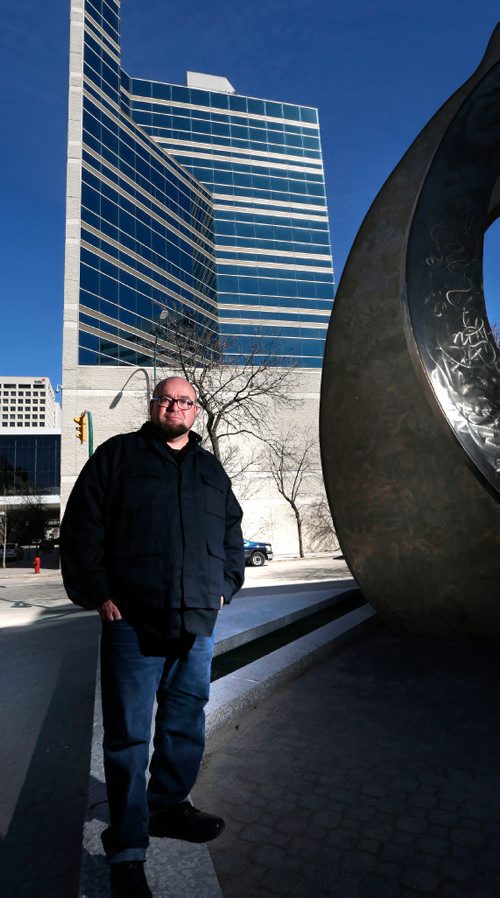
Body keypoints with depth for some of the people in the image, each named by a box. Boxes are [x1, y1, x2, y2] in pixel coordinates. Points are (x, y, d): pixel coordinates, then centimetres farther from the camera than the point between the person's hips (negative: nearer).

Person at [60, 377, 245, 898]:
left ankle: (168, 807, 40)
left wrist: (226, 583, 11)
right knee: (128, 738, 4)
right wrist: (98, 594, -8)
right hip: (132, 621, -4)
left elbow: (232, 532, 22)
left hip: (198, 623, 5)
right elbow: (82, 526, -3)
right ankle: (126, 853, 21)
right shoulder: (117, 455, 2)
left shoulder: (211, 470, 15)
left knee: (186, 727, 18)